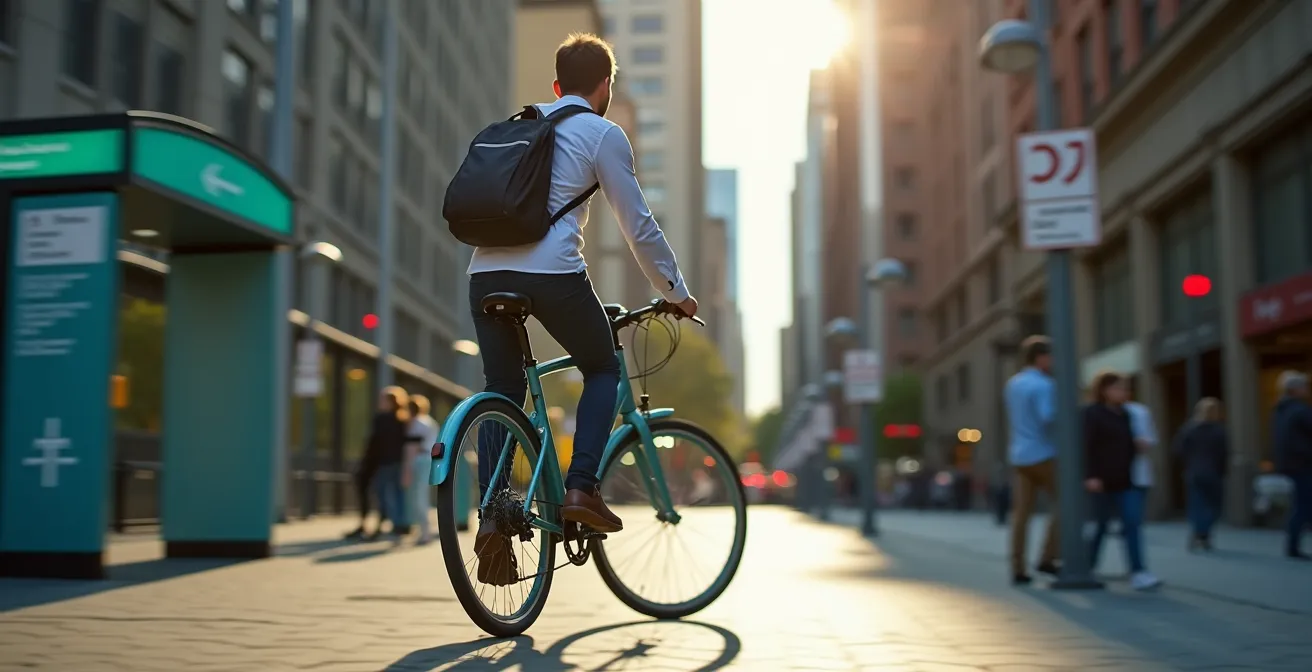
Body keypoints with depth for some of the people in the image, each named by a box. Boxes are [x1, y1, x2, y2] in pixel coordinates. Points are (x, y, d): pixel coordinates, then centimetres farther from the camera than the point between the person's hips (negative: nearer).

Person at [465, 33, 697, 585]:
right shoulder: (603, 134, 8)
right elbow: (639, 227, 7)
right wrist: (676, 292, 18)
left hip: (486, 271, 5)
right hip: (553, 271, -5)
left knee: (501, 392, 14)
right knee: (603, 370, 16)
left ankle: (491, 518, 2)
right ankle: (580, 489, 3)